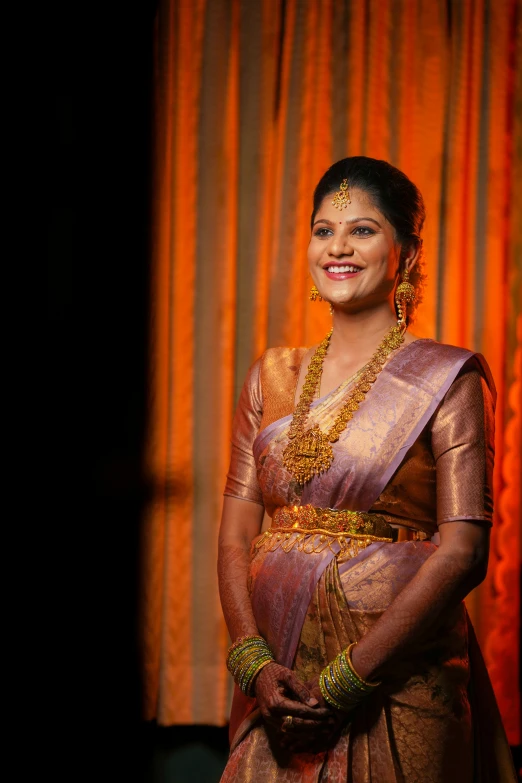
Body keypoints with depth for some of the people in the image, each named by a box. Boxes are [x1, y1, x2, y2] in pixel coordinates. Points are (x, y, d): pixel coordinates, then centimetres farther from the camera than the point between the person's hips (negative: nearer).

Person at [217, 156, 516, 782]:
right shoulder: (272, 376, 10)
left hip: (396, 681, -4)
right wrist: (255, 663, -9)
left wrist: (343, 682, -16)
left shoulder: (447, 379, -4)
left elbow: (463, 551, -12)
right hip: (276, 686, 4)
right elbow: (236, 533, 6)